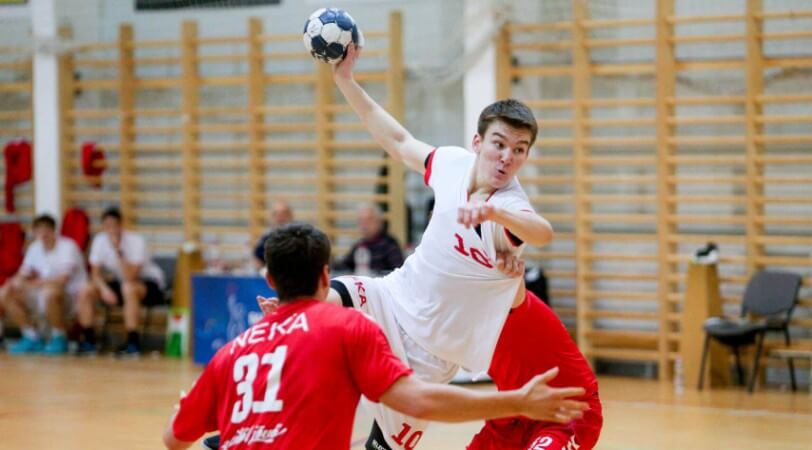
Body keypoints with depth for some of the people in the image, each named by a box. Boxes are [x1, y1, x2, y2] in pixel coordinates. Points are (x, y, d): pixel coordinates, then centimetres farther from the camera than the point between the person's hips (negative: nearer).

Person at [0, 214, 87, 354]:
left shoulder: (67, 246, -16)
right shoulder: (35, 248, 5)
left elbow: (62, 279, -26)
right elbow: (23, 274, 9)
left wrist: (31, 284, -26)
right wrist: (16, 281, -17)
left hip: (70, 294, -7)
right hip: (41, 293, 7)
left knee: (49, 292, -41)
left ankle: (59, 338, -18)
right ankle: (32, 338, 0)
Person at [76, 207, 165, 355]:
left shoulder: (136, 241, -24)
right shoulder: (100, 240, -8)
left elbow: (130, 277, -32)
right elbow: (95, 273, -5)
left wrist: (118, 251, -37)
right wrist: (104, 288, -25)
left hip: (148, 283, -6)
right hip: (119, 282, 6)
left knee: (128, 288, -39)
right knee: (85, 291, -14)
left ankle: (133, 342, -30)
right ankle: (89, 340, -6)